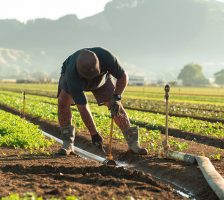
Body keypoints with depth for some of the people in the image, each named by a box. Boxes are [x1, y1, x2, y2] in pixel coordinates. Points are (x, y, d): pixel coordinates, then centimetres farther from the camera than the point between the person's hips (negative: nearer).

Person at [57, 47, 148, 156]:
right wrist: (94, 134, -38)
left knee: (116, 106, -11)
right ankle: (67, 143, -18)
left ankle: (133, 143, -2)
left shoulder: (106, 56, -41)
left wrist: (116, 97, -35)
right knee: (63, 101, -27)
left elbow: (123, 76, -21)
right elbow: (82, 108, -40)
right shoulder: (72, 76, -44)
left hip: (102, 77, 2)